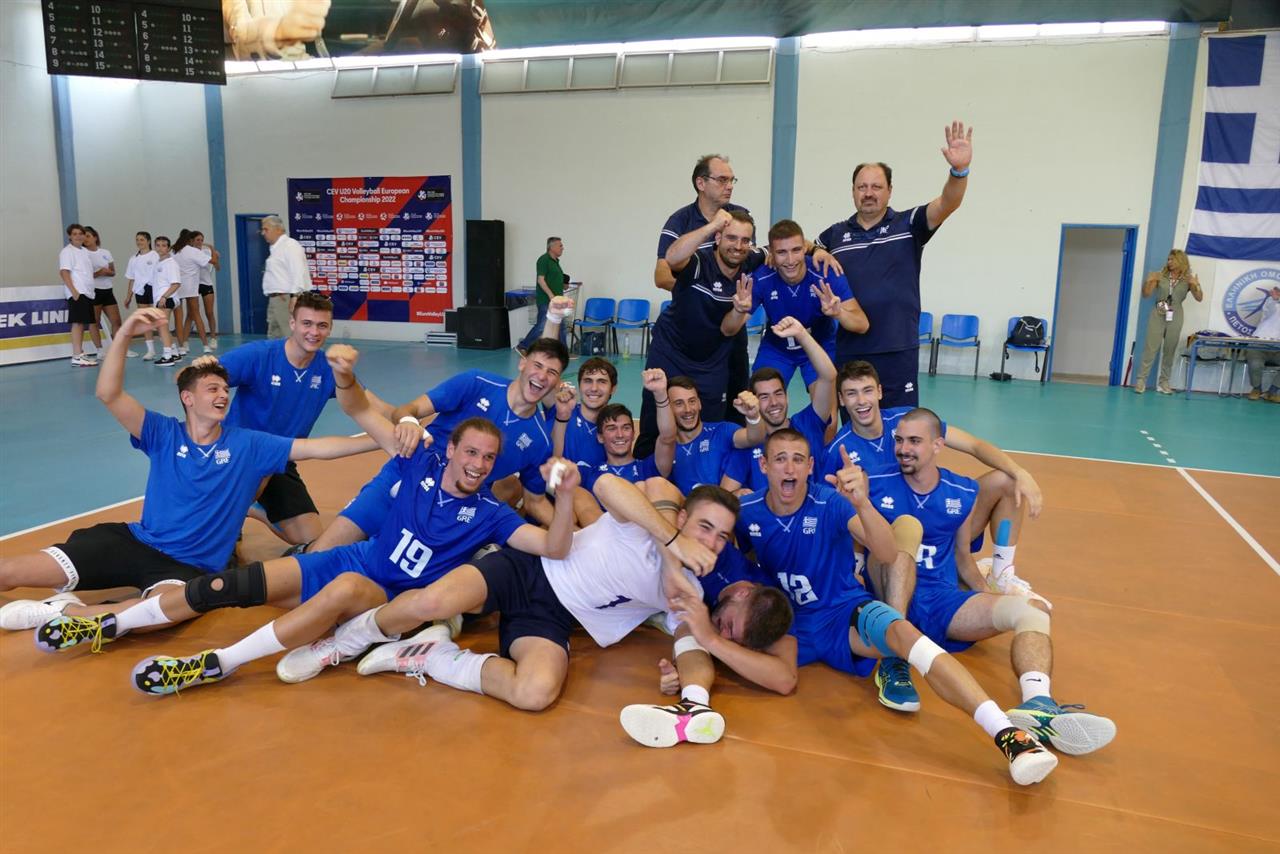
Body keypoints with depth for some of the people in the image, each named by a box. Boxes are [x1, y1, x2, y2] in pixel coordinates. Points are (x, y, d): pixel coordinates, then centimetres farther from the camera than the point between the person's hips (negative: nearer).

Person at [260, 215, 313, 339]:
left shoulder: (290, 245, -10)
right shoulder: (276, 248, 20)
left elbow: (298, 272, -20)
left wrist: (294, 296, -26)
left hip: (287, 299, -10)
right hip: (275, 299, 11)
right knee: (274, 336, 14)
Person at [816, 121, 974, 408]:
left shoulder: (908, 225, 2)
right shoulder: (834, 235, 9)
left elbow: (947, 204, -13)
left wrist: (959, 170, -31)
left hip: (898, 350, -2)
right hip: (848, 351, 2)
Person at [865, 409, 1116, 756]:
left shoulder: (963, 493, 10)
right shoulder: (875, 486, 0)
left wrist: (989, 596, 6)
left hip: (941, 602, 4)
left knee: (1031, 610, -19)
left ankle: (1037, 704, -48)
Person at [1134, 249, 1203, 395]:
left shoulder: (1188, 279, 2)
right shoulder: (1160, 275, 3)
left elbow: (1199, 299, -4)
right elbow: (1146, 294, 1)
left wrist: (1196, 286, -22)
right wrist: (1148, 281, -16)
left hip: (1175, 317, 1)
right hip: (1157, 315, -1)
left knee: (1170, 351, 5)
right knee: (1150, 348, -5)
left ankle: (1163, 382, 11)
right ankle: (1141, 380, -6)